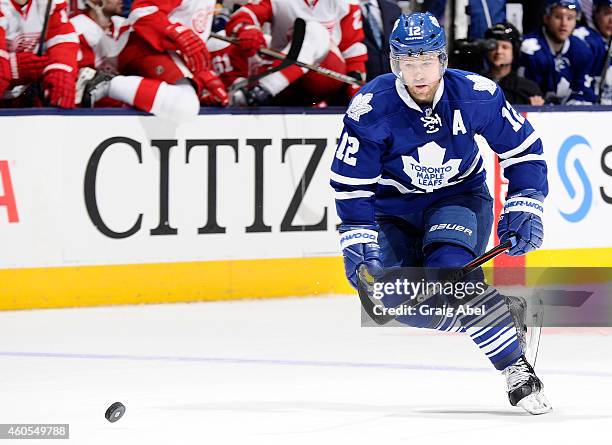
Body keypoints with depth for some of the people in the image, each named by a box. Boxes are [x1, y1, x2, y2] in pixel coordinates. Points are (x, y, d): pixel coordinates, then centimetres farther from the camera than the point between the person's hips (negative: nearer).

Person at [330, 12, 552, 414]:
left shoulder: (477, 95, -20)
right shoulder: (371, 109, -22)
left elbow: (524, 150, -6)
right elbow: (351, 182, -13)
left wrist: (525, 207, -14)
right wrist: (358, 240, -21)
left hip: (460, 195, -1)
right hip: (394, 206, 1)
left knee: (450, 271, -31)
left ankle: (519, 371, -21)